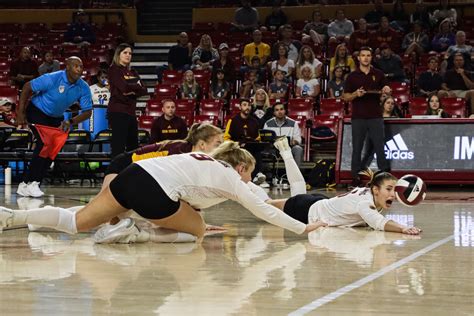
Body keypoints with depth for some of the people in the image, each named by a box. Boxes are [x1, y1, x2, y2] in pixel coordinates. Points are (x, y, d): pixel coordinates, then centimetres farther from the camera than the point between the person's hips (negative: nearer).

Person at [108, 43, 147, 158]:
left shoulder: (132, 72, 18)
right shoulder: (114, 70, -2)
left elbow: (144, 91, 8)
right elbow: (124, 87, -17)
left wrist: (132, 91, -11)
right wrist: (137, 86, 0)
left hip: (130, 111, 8)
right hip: (118, 112, -8)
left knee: (133, 147, 9)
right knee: (119, 148, -12)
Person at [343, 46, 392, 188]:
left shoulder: (378, 74, 8)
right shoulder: (352, 76, 5)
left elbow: (387, 92, 13)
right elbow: (346, 97, 6)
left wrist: (387, 91, -10)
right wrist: (356, 94, -14)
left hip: (375, 116, 0)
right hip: (358, 117, 0)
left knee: (380, 147, -2)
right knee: (357, 148, 3)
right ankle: (355, 177, 10)